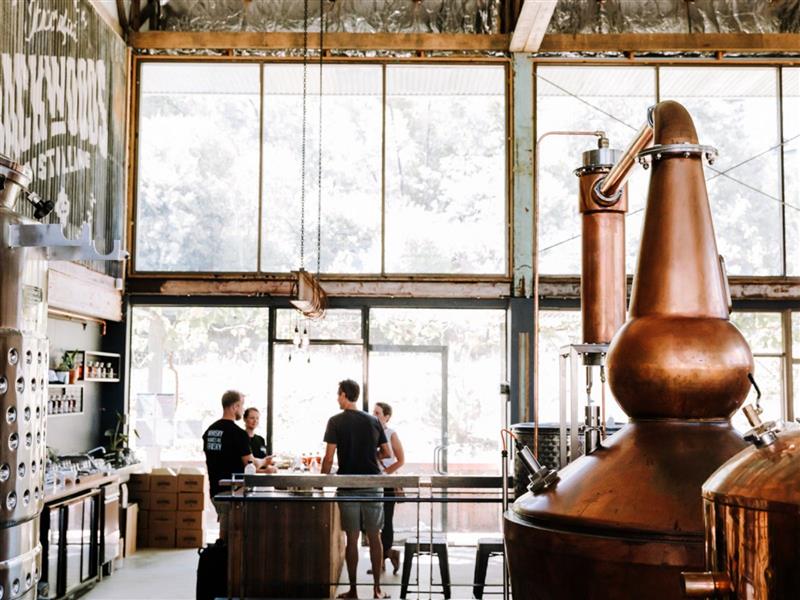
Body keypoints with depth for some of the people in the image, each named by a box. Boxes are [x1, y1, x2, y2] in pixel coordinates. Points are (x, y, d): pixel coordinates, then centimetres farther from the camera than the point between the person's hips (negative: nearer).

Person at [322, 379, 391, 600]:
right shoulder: (373, 421, 7)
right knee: (374, 537, 7)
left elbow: (329, 457, -9)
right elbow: (386, 453, 10)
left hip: (348, 486, -2)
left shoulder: (336, 422, -4)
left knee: (352, 538, 3)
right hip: (373, 485, 3)